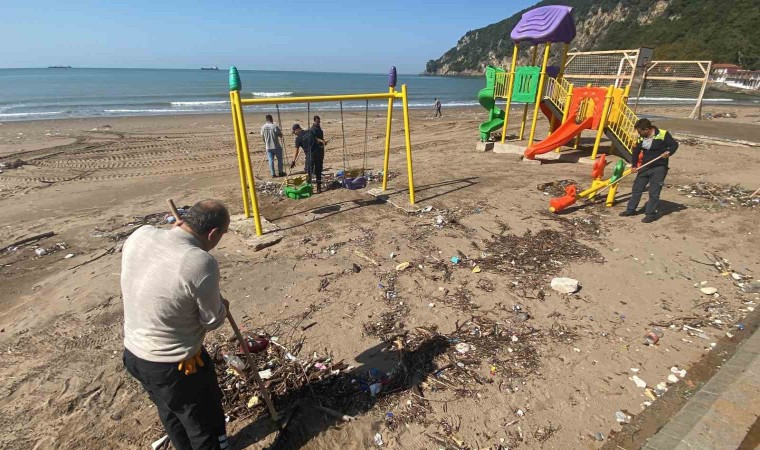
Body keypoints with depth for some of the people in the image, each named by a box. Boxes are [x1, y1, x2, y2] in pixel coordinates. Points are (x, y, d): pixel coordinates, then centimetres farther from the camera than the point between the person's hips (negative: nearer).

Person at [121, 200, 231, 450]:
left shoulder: (140, 235, -12)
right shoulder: (201, 263, -32)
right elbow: (212, 320, -16)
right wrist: (222, 306, 5)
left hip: (132, 353, 8)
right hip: (174, 365, -8)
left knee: (171, 416, 31)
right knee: (206, 427, 18)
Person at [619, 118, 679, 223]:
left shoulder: (663, 134, -14)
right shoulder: (641, 138, 4)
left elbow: (674, 145, -9)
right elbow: (636, 151, 16)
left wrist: (669, 152, -29)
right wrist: (634, 165, 13)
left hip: (659, 168, -6)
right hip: (645, 167, 6)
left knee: (654, 192, -4)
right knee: (637, 188, 11)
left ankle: (651, 214, 4)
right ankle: (631, 209, 22)